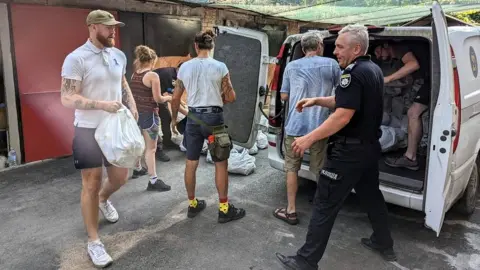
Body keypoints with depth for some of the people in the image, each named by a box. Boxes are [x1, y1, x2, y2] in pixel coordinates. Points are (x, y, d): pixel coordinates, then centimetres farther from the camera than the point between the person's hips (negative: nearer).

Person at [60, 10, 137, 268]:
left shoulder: (119, 55, 6)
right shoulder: (76, 58, -14)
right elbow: (67, 98, -17)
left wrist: (132, 105, 4)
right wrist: (102, 104, -27)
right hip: (88, 130, -6)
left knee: (120, 177, 15)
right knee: (91, 184, 3)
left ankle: (103, 199, 51)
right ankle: (93, 241, 16)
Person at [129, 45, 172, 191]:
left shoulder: (134, 75, 6)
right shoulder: (153, 75, -15)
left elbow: (137, 94, 12)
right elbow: (157, 99, -15)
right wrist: (168, 98, 5)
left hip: (136, 113, 7)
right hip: (149, 115, -7)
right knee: (151, 148, -3)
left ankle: (138, 168, 43)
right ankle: (153, 180, 0)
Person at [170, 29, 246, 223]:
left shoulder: (185, 67, 2)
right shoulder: (220, 67, -7)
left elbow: (176, 98, 8)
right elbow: (231, 97, -4)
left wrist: (174, 118, 24)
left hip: (193, 117, 4)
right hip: (213, 117, -3)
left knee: (191, 163, 14)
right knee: (221, 164, 6)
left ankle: (192, 204, 27)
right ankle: (224, 209, 12)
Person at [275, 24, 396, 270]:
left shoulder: (354, 72, -19)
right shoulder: (374, 70, 12)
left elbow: (343, 115, -27)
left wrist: (310, 138, -25)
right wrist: (317, 100, 10)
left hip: (349, 151, -10)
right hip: (369, 146, 10)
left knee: (325, 204, -4)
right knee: (371, 195, 24)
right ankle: (384, 244, 39)